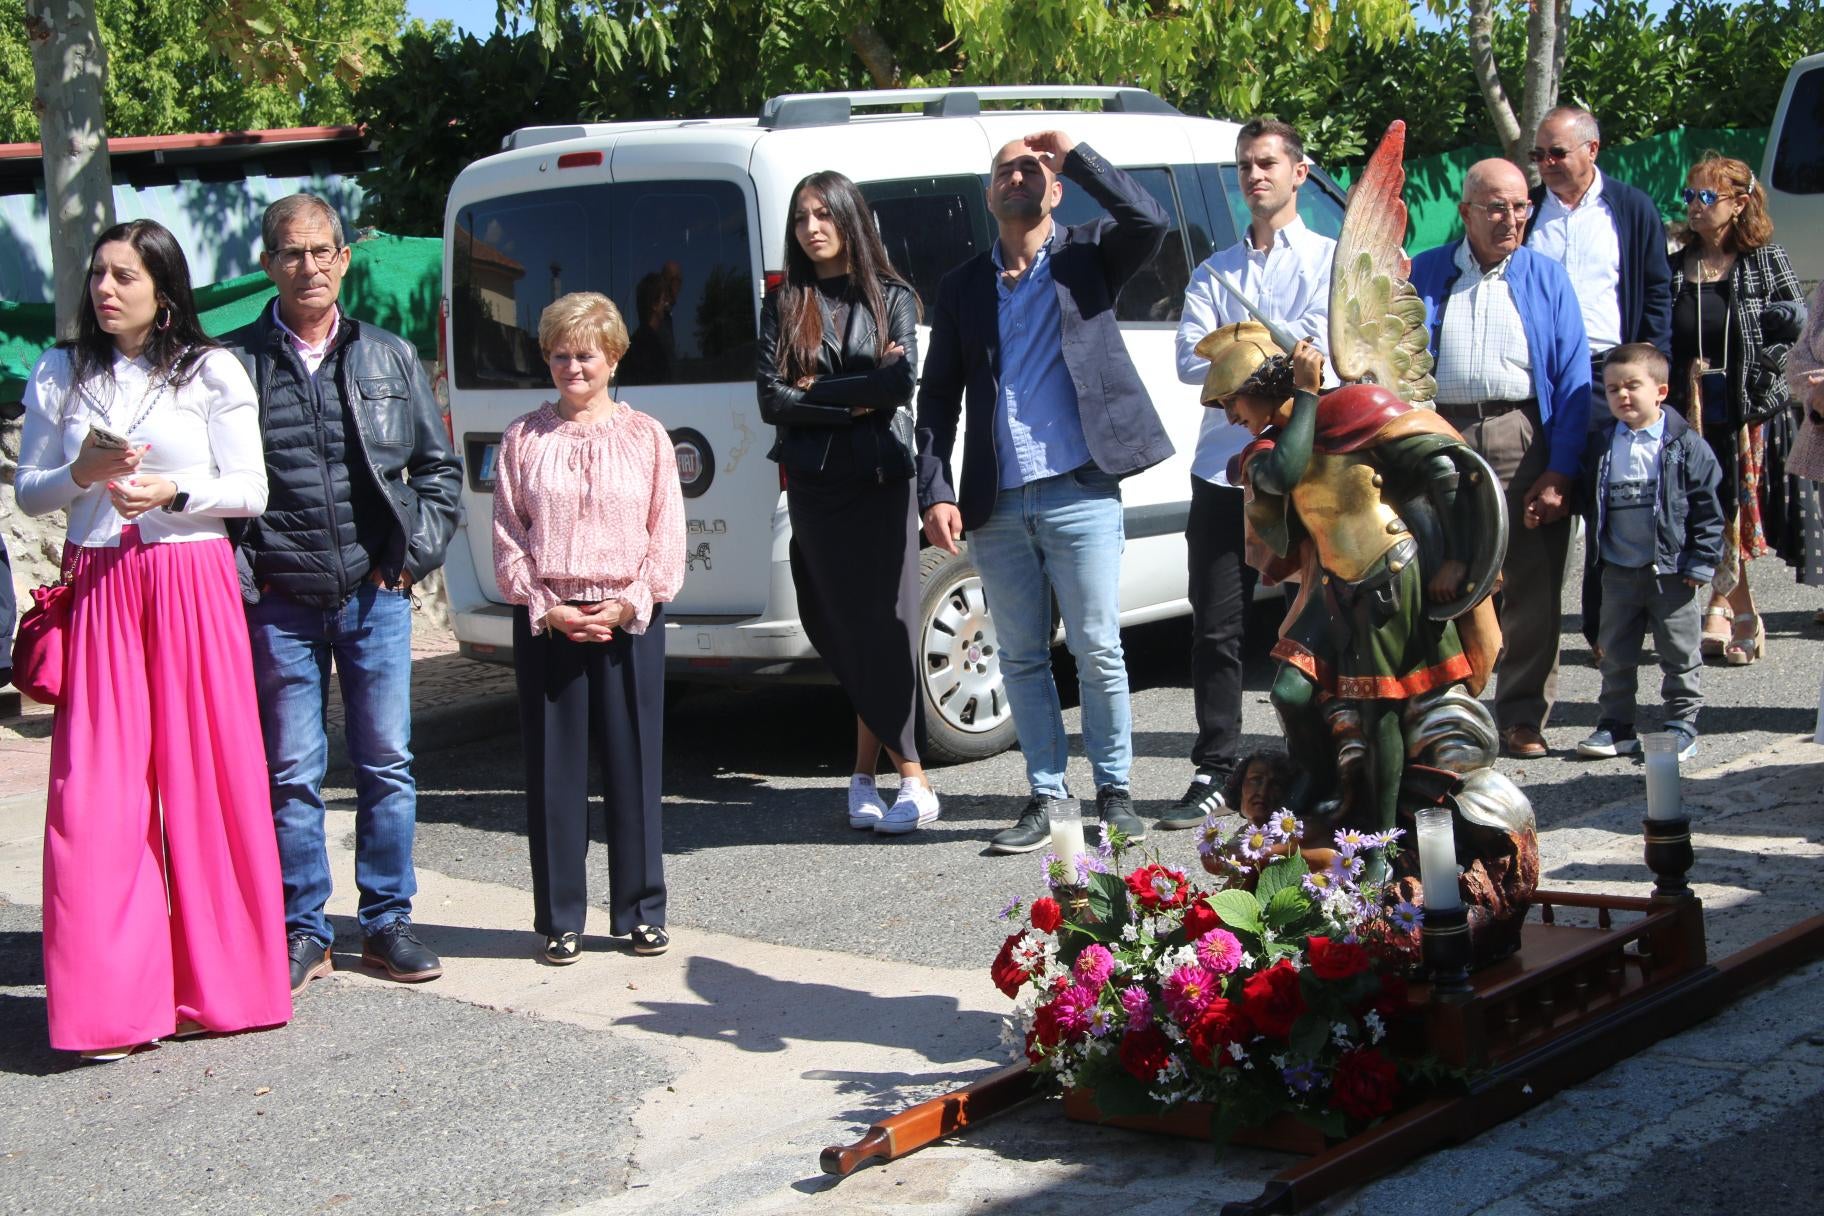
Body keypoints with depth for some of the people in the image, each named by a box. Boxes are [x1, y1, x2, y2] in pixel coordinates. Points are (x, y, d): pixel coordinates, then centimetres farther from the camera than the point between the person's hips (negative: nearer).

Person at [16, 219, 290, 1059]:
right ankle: (110, 1002, -1)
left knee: (204, 778, -2)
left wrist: (174, 490, -14)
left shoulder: (212, 373, 5)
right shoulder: (60, 374, 11)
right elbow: (29, 492, 12)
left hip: (193, 586, -1)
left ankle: (209, 986, 10)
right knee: (96, 789, -6)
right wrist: (83, 473, -8)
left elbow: (250, 491, 3)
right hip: (96, 588, 1)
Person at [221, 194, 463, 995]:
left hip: (375, 595, 2)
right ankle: (302, 934, 12)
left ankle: (387, 922, 16)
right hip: (280, 602, -2)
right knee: (292, 772, 2)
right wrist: (239, 572, -5)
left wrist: (415, 552, 5)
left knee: (387, 764, 5)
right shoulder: (234, 363, 1)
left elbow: (438, 468, 15)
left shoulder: (390, 358, 10)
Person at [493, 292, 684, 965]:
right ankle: (560, 919, 12)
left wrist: (629, 603, -9)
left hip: (629, 620, 0)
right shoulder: (524, 437, 6)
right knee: (554, 769, 4)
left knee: (634, 764, 4)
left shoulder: (645, 436, 5)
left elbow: (667, 537, 3)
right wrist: (546, 608, -8)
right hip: (546, 622, 0)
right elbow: (507, 536, 3)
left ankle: (642, 910, 15)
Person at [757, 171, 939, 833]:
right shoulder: (783, 307, 11)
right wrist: (854, 401, -8)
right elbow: (771, 399, -1)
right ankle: (909, 775, 4)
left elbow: (901, 383, -9)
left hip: (880, 479, -2)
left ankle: (866, 773, -1)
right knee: (844, 629, -1)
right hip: (814, 485, 2)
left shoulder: (891, 297, 7)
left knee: (881, 626, -7)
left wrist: (817, 392, -8)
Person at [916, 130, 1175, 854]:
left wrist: (1073, 155, -9)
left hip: (1079, 492, -3)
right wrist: (936, 492, -1)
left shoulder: (1087, 257, 7)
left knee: (1098, 650, 0)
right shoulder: (962, 288, 12)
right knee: (1021, 658, 7)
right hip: (996, 505, 3)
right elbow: (937, 398, 10)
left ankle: (1114, 792, 13)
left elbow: (1150, 223, -14)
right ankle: (1046, 796, 16)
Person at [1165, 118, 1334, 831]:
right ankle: (1213, 773, 8)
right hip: (1225, 470, 3)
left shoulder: (1331, 261, 9)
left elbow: (1328, 345, -9)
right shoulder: (1214, 273, 18)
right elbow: (1190, 361, 3)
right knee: (1215, 628, 1)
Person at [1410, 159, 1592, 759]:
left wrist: (1560, 472, -6)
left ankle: (1522, 717, 11)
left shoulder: (1547, 277, 9)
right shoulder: (1422, 276, 11)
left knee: (1531, 586, 1)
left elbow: (1573, 377, 4)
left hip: (1525, 440, 0)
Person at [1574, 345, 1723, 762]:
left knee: (1679, 654, 6)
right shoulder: (1600, 447, 2)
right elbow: (1590, 504, 11)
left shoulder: (1685, 446, -8)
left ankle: (1682, 724, 15)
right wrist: (1597, 550, 3)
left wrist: (1700, 563, -10)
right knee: (1616, 654, 10)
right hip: (1619, 571, 4)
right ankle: (1616, 727, 18)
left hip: (1671, 571, -4)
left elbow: (1708, 509, -7)